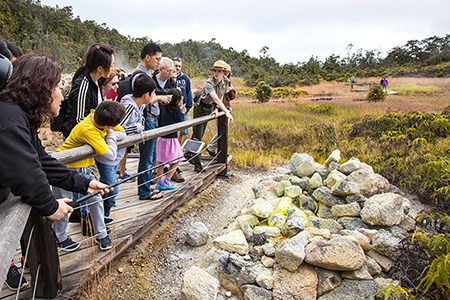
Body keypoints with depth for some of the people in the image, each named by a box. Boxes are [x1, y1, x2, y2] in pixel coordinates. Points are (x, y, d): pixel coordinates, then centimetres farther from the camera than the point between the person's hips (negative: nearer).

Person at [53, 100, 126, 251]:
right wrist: (111, 135, -22)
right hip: (66, 167, -7)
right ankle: (61, 238, 32)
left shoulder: (98, 115, -14)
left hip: (84, 166, 7)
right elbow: (111, 155, -39)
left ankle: (101, 234, 23)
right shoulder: (88, 130, -36)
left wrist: (108, 134, -24)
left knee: (96, 200, 7)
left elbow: (122, 133, -6)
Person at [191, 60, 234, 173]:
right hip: (200, 108, -7)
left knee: (200, 134, 16)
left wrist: (216, 108, -2)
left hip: (210, 109, 7)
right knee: (197, 136, -6)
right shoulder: (209, 83, -29)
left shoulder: (225, 81, -7)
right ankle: (197, 165, 0)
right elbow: (216, 99, -41)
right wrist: (227, 111, -49)